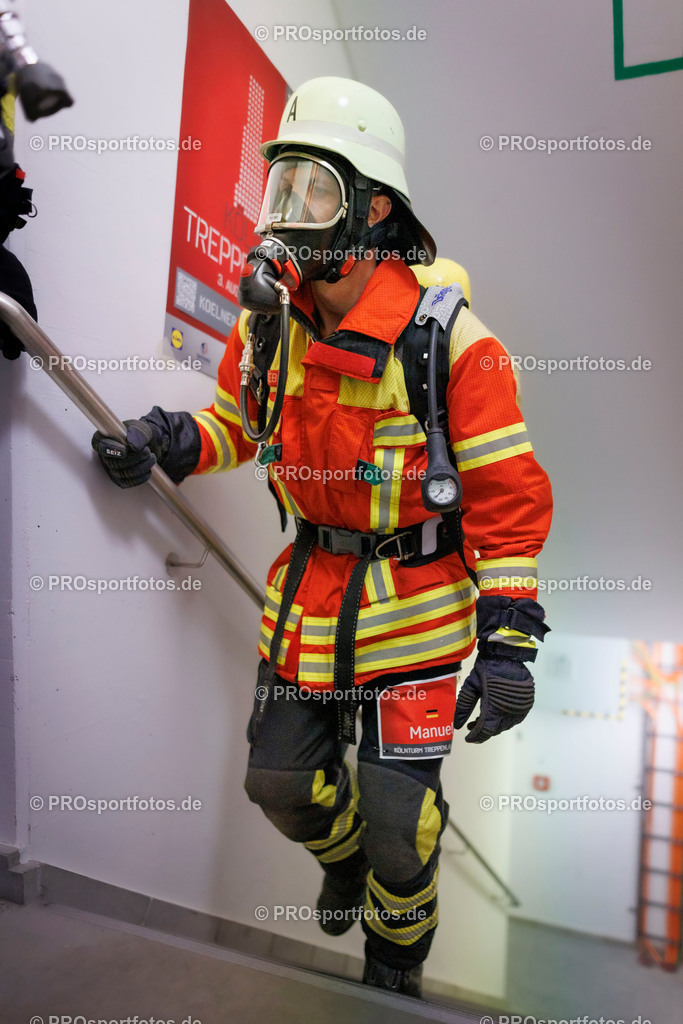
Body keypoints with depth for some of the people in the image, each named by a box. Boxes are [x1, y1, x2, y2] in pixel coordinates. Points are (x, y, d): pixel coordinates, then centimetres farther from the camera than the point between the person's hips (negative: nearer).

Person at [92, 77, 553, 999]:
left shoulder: (447, 337, -17)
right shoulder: (268, 323, -1)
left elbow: (508, 498, -14)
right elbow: (237, 422, 15)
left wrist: (508, 640, -17)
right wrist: (171, 442, -6)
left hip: (416, 606, -4)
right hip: (309, 591, 5)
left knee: (398, 818, 6)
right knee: (281, 779, 17)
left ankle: (396, 964, 42)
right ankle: (346, 857, 55)